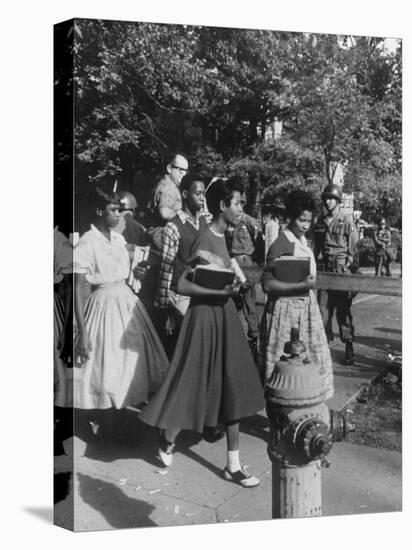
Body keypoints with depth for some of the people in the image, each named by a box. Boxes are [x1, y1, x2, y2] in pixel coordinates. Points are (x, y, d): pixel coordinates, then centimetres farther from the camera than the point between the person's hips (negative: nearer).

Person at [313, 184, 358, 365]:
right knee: (323, 308, 5)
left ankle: (349, 348, 9)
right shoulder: (320, 221, 11)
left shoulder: (347, 222, -4)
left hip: (342, 273, -4)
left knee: (343, 310, -1)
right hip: (323, 271, 4)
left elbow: (353, 251, -6)